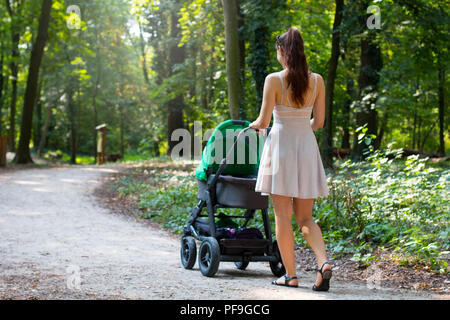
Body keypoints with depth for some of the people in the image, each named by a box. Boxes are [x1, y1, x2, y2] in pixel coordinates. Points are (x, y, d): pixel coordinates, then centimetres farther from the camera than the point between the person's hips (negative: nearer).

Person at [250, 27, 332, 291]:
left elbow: (264, 121, -9)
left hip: (281, 144, -4)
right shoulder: (317, 81, 2)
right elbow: (319, 122, 6)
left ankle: (291, 275, 6)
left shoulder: (274, 80, -10)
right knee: (305, 217, 11)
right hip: (307, 146, 4)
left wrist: (255, 125, 14)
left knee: (283, 215, 5)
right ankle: (324, 262, -11)